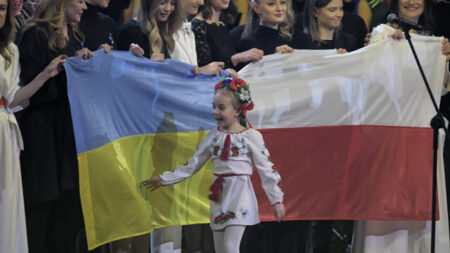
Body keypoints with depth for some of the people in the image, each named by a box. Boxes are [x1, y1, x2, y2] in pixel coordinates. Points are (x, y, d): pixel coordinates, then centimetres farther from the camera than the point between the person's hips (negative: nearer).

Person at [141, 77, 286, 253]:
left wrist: (276, 200, -3)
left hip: (240, 196, -5)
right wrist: (165, 179, 9)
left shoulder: (251, 136, -5)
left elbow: (266, 169, -3)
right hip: (219, 197, 5)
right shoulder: (213, 136, 8)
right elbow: (192, 164, 13)